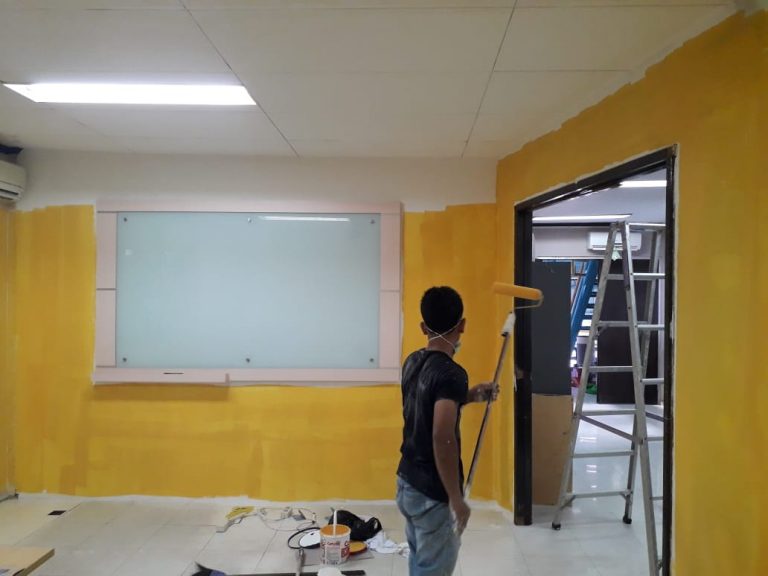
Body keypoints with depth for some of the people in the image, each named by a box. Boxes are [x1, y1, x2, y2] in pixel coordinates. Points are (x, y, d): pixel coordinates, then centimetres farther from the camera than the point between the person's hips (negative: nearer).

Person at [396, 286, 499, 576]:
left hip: (407, 481, 8)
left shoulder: (413, 362, 3)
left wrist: (470, 396, 14)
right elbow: (442, 439, -30)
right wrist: (456, 499, -22)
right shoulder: (451, 373, -23)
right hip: (432, 492, -8)